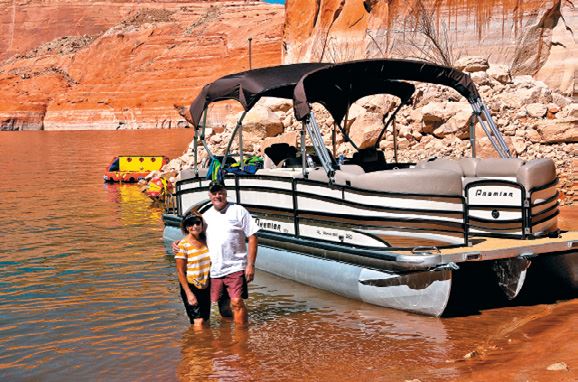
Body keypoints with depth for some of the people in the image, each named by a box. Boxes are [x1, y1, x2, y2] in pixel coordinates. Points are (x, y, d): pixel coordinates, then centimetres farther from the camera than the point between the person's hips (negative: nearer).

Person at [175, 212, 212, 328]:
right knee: (199, 321, -12)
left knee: (206, 322, 9)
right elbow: (180, 271, -13)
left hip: (206, 287, 6)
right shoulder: (183, 245, -14)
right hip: (191, 286, -5)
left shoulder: (205, 241, 3)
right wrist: (188, 293, -17)